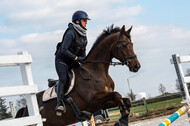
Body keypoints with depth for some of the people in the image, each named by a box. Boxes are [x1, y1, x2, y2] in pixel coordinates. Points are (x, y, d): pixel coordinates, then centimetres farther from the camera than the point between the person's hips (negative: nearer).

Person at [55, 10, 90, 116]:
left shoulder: (83, 34, 7)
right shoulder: (71, 33, -19)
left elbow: (83, 51, 17)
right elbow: (64, 50, -25)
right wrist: (77, 58, -25)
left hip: (73, 62, 8)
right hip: (62, 61, -8)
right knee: (63, 79, -28)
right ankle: (60, 103, -35)